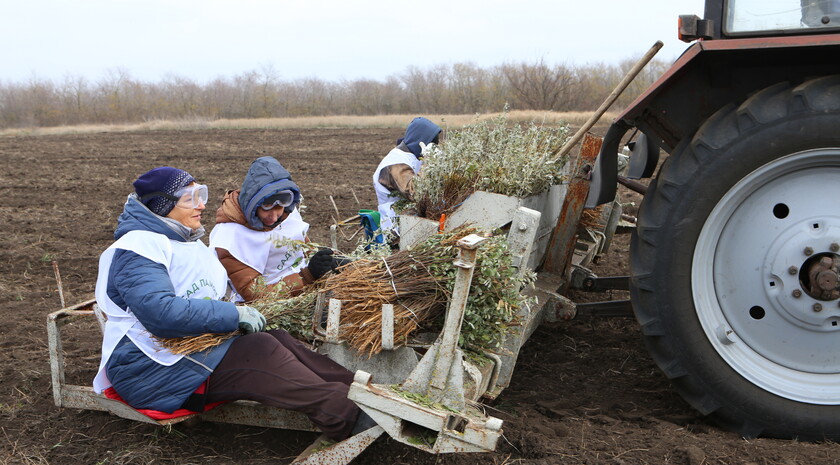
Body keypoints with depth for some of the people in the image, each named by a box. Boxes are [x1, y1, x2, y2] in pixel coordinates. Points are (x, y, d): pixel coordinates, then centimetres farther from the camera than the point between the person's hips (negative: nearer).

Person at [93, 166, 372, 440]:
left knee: (276, 340, -14)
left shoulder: (187, 243, 19)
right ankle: (346, 416, -32)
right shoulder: (137, 248, -13)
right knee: (260, 351, -25)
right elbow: (161, 313, -27)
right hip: (151, 369, -9)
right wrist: (232, 315, -22)